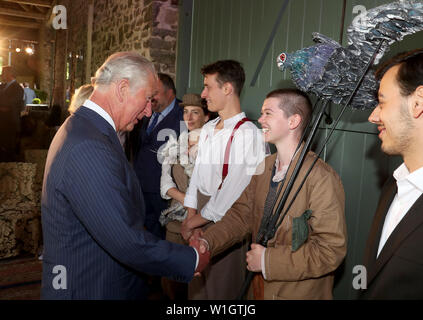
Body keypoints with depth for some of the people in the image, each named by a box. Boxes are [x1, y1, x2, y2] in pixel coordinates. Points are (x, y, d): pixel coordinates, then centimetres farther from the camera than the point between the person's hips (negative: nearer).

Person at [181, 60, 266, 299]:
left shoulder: (248, 134, -19)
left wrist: (194, 222, -10)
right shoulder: (208, 129, 7)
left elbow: (233, 190, -20)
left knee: (221, 288, 12)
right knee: (197, 285, 20)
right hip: (201, 216, 7)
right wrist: (190, 217, 3)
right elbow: (198, 174, 10)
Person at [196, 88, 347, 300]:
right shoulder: (262, 167, 1)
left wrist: (268, 260, -22)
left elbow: (331, 250, -25)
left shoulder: (322, 178, -23)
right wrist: (206, 242, -14)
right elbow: (241, 215, 1)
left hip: (299, 292, -6)